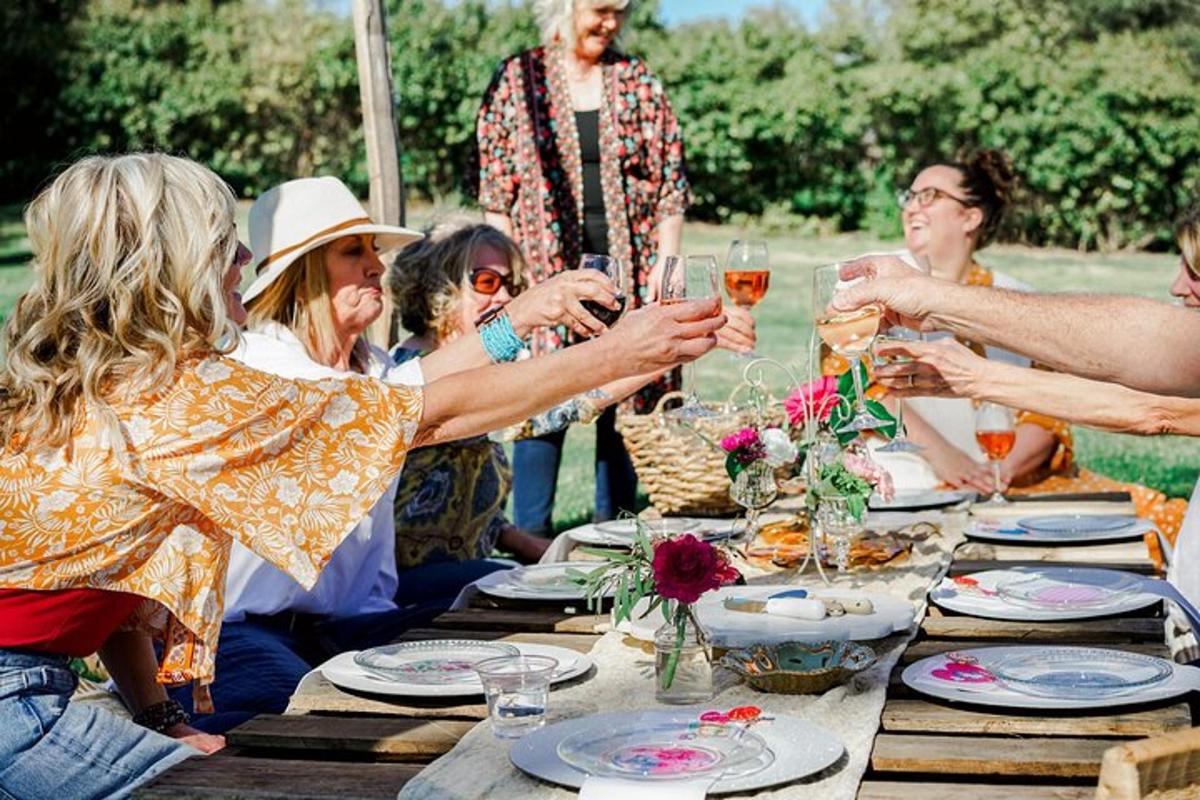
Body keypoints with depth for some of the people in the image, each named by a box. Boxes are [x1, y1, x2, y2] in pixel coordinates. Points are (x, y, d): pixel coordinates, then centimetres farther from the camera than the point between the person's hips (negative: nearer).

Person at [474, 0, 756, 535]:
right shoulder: (517, 80, 3)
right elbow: (494, 192, 1)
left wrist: (665, 265, 0)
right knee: (541, 405, -4)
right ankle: (530, 542, 6)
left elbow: (671, 183, 9)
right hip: (547, 268, -2)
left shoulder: (638, 81, 10)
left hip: (630, 275, 3)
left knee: (624, 407, 6)